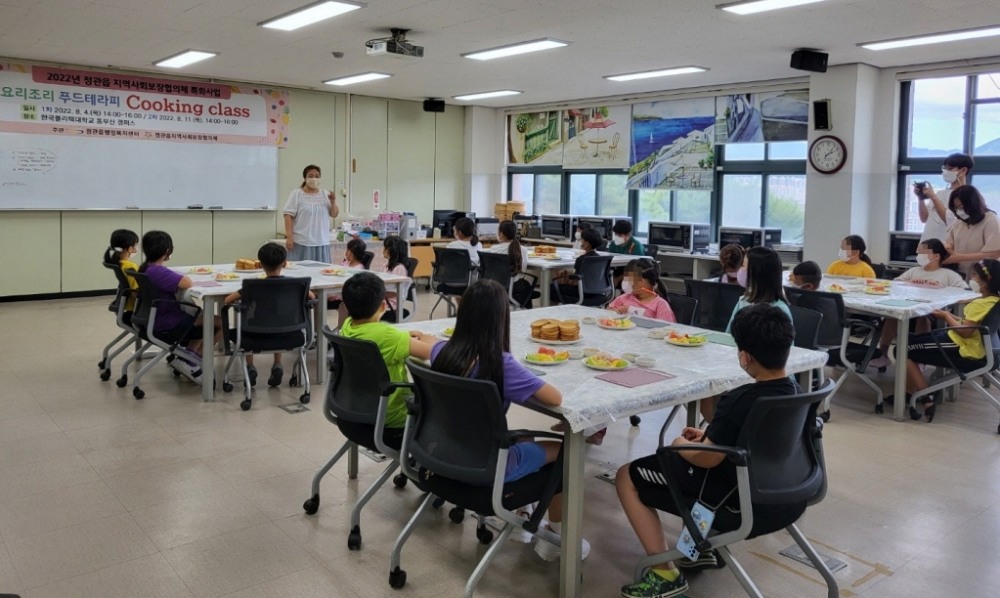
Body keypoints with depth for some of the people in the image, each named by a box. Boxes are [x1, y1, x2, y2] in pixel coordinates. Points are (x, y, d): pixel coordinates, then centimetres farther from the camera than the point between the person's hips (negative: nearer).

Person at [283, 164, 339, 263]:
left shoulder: (325, 194, 11)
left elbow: (334, 214, 11)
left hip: (322, 243, 4)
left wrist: (333, 202, -8)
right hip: (301, 242, -3)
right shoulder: (296, 194, -1)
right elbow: (288, 216, -5)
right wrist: (289, 237, -13)